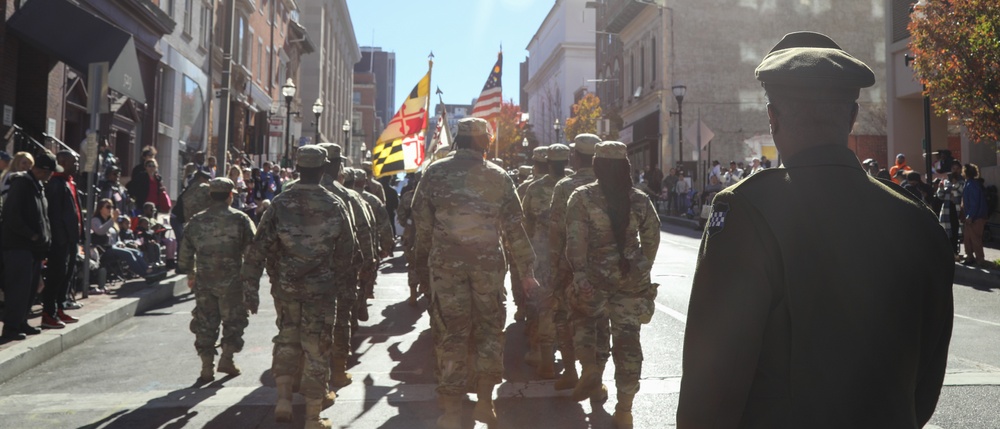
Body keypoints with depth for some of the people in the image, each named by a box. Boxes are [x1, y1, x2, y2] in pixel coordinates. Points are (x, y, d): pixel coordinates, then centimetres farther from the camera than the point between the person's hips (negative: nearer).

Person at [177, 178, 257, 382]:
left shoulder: (196, 221, 7)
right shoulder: (239, 219, -5)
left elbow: (185, 250, 12)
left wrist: (190, 274, 23)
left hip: (203, 281, 4)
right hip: (231, 280, -3)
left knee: (205, 323, 10)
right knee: (233, 320, 11)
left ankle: (207, 367, 12)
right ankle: (226, 359, 10)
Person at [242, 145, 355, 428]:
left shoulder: (280, 204, -4)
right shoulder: (335, 206, -5)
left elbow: (259, 248, -6)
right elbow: (346, 251, 1)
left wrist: (251, 286, -1)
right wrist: (340, 281, 15)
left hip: (286, 286, 1)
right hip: (321, 288, -1)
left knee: (287, 341, 22)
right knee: (316, 349, 7)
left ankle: (283, 399, 16)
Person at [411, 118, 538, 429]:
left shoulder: (435, 173, 2)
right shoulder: (499, 177, 3)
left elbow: (421, 222, 2)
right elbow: (514, 228, 4)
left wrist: (423, 261, 13)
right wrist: (525, 270, 10)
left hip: (446, 263, 0)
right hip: (488, 263, 0)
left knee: (451, 334, 5)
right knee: (489, 330, 15)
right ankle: (485, 403, 18)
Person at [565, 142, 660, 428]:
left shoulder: (582, 197, -7)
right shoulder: (640, 199, 3)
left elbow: (576, 241, -15)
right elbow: (651, 239, 7)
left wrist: (580, 276, -16)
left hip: (597, 276, -2)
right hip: (632, 278, 2)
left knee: (583, 320, 24)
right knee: (627, 339, 6)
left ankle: (590, 370, 2)